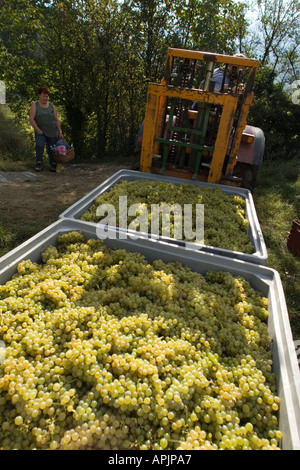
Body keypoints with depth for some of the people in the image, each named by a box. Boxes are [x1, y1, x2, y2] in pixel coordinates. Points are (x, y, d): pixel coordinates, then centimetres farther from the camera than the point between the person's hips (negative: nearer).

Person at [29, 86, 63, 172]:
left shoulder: (52, 106, 8)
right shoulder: (34, 105, 2)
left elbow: (57, 120, 10)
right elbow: (31, 119, -5)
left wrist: (60, 132, 5)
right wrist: (38, 130, -12)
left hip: (52, 132, 2)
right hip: (40, 132, -2)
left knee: (51, 149, 1)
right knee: (39, 145, -21)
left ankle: (53, 166, 13)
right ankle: (38, 163, -9)